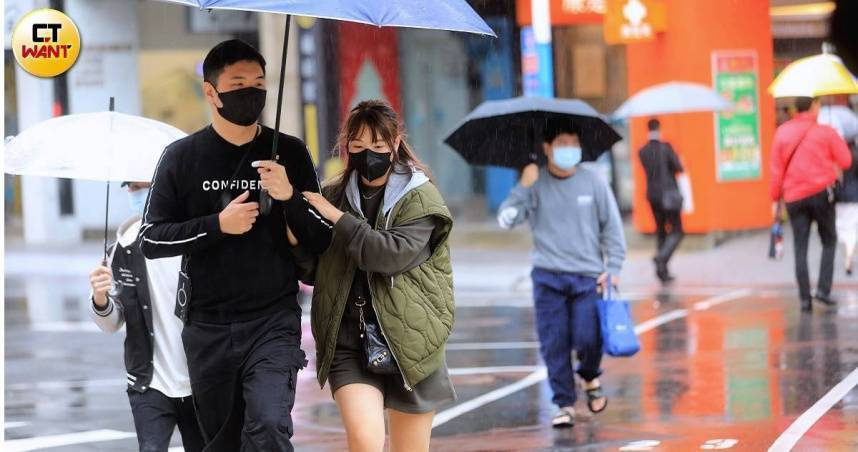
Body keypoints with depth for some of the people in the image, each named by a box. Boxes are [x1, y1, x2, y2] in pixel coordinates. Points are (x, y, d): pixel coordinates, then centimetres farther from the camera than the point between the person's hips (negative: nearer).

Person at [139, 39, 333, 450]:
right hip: (207, 326, 1)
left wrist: (290, 197, -14)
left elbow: (321, 241, 5)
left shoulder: (290, 154, 4)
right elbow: (151, 240, 0)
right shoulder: (181, 157, 2)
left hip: (273, 321, -1)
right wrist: (217, 225, -14)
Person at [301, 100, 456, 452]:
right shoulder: (333, 195, 9)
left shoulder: (420, 198, -2)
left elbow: (394, 253, -18)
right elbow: (313, 269, 6)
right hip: (349, 341, 1)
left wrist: (338, 218, -15)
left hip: (408, 341, -1)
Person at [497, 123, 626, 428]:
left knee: (587, 339, -9)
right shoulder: (536, 185, 1)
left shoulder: (593, 183, 2)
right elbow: (506, 220, -7)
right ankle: (565, 404, 10)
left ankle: (591, 377, 23)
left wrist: (613, 268, 1)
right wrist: (523, 186, -15)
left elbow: (612, 227, 7)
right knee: (554, 344, -2)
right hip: (548, 277, 0)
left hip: (588, 276, 0)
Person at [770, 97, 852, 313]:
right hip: (821, 193, -2)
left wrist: (775, 199, 9)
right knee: (829, 242, 12)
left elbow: (776, 170, 3)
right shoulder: (826, 132, -3)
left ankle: (805, 298, -1)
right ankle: (823, 289, -2)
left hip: (794, 198, 2)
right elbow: (846, 161, -3)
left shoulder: (782, 133, 4)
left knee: (800, 249, 4)